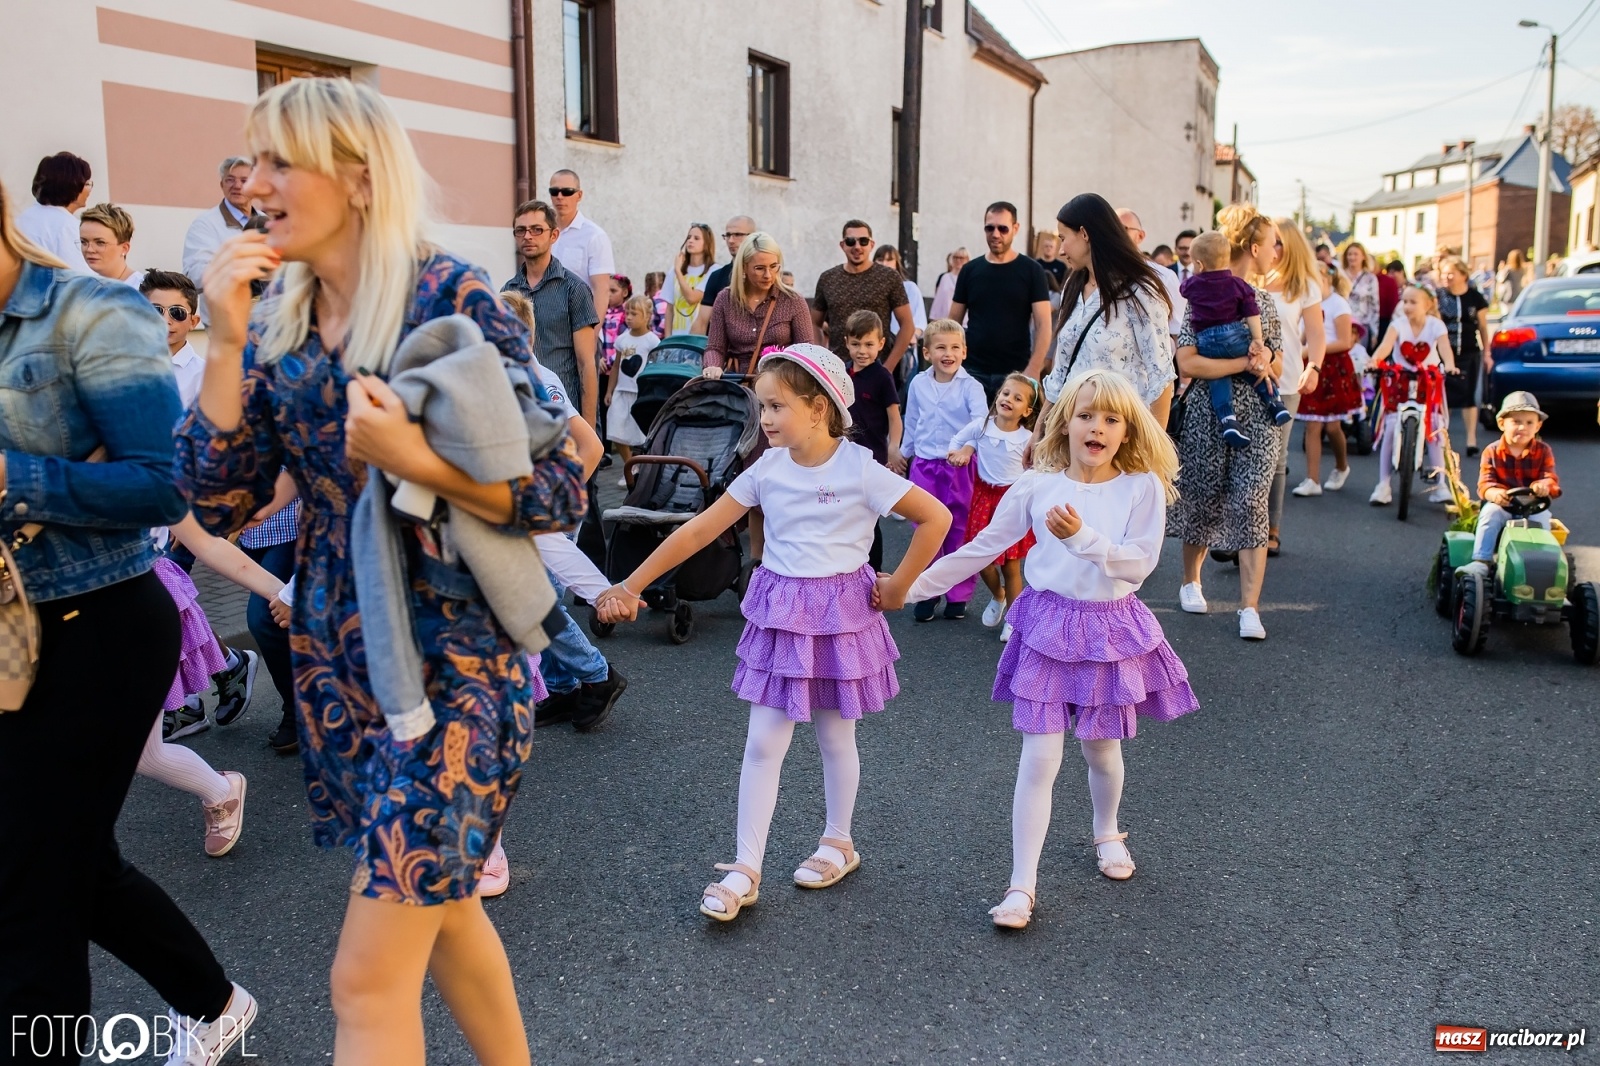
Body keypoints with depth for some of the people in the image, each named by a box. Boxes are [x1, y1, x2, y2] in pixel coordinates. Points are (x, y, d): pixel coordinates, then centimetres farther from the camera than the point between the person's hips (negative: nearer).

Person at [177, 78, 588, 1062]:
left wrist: (417, 461, -28)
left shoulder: (453, 299, -14)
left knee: (370, 978, -3)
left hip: (453, 657, -6)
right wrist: (228, 343, -10)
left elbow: (562, 494, -14)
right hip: (337, 653, 7)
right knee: (438, 903, 22)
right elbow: (218, 504, -1)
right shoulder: (277, 322, 5)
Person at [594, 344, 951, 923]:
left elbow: (935, 517, -13)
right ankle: (746, 870, 10)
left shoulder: (859, 470, -14)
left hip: (840, 612, -3)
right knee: (762, 742, 2)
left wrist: (897, 585, -9)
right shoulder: (768, 469, -2)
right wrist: (631, 586, -4)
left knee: (835, 737, 12)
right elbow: (699, 530, -2)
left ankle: (839, 842, 35)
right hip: (779, 614, 3)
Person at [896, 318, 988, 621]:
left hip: (959, 467, -3)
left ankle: (958, 594, 20)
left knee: (959, 531, 8)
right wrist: (904, 453, 23)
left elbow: (981, 422, -23)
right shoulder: (918, 384, 2)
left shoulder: (970, 386, -10)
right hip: (924, 466, 3)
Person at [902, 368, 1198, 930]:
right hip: (1048, 626, 0)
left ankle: (1107, 834, 47)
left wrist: (1084, 536, -29)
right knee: (1039, 760, -3)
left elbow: (1140, 564, -14)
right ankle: (1022, 886, 4)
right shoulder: (1037, 485, -4)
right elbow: (982, 548, 2)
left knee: (1101, 750, 16)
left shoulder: (1143, 488, -6)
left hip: (1111, 630, 0)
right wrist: (911, 586, 1)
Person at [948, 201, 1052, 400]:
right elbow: (954, 323, 11)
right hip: (973, 371, 2)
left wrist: (1032, 371, -14)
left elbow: (1043, 325, -4)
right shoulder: (970, 270, 8)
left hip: (1015, 373, -2)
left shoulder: (1031, 271, 1)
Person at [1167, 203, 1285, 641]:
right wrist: (1245, 363, -16)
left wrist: (1266, 355, -7)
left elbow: (1277, 371, 15)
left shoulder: (1264, 302, 12)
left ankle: (1250, 607, -4)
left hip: (1256, 419, 4)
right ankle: (1191, 580, 32)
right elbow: (1187, 363, -16)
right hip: (1208, 416, -4)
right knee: (1202, 502, 8)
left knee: (1251, 505, -5)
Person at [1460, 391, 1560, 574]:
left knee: (1542, 518, -29)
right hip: (1502, 506, -1)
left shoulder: (1543, 452, 4)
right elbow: (1485, 483, -10)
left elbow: (1551, 480, -7)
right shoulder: (1492, 452, 0)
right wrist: (1493, 493, -36)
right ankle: (1481, 561, -33)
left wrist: (1544, 485, -35)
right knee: (1490, 511, -30)